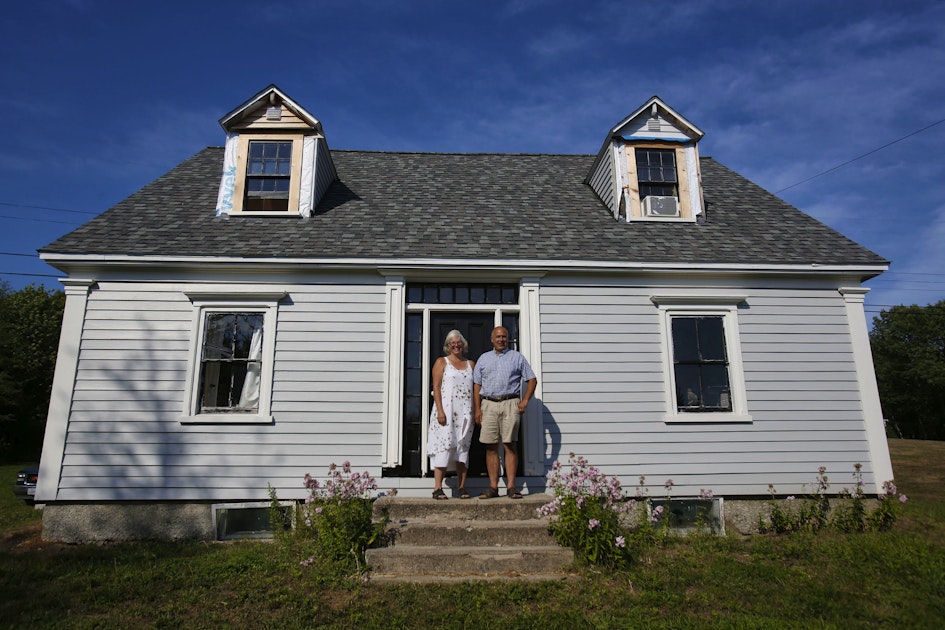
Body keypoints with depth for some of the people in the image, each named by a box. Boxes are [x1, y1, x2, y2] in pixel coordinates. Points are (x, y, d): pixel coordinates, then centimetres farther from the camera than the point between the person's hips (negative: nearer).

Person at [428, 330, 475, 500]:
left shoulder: (470, 364, 17)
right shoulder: (441, 362, 6)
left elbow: (476, 388, 15)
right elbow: (436, 387, -3)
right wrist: (440, 410, -14)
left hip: (465, 413, 4)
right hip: (447, 411, -4)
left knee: (463, 448, 6)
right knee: (444, 446, -9)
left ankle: (462, 487, 11)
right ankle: (438, 488, -6)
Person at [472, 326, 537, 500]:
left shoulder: (517, 357, 12)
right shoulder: (484, 358, 17)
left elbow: (532, 379, 10)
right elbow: (476, 385, 13)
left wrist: (525, 401, -1)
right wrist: (477, 408, 3)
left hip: (510, 404, -2)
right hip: (488, 404, 2)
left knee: (510, 445, -4)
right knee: (491, 447, 1)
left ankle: (511, 486, -1)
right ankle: (493, 486, 5)